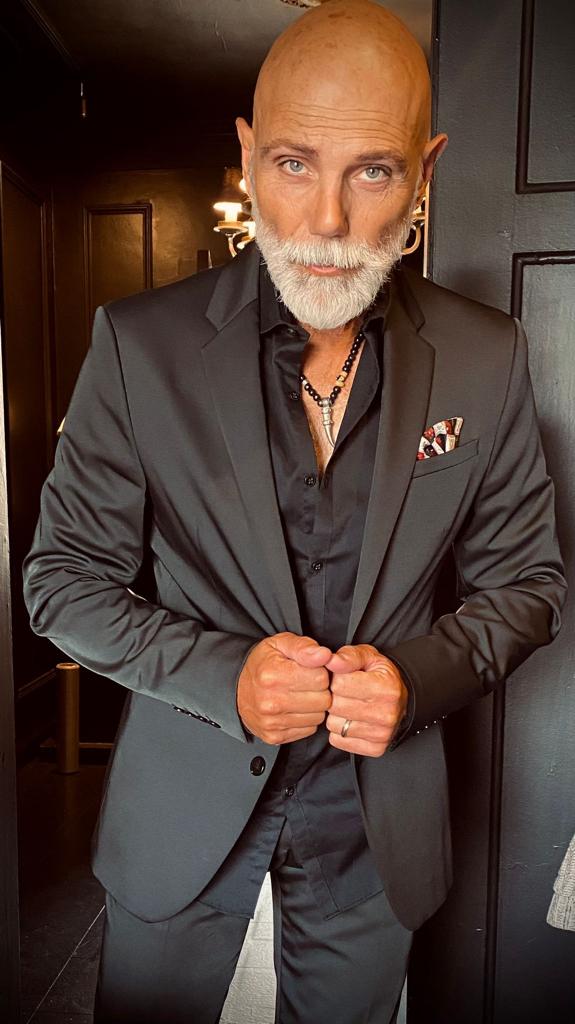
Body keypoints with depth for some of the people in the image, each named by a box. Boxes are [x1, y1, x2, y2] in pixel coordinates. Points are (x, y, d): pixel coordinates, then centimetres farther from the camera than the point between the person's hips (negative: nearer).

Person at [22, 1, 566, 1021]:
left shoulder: (486, 358, -9)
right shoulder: (141, 343, -14)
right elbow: (63, 578, -8)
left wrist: (418, 673, -19)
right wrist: (223, 676, -23)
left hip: (378, 805, 2)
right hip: (183, 796, 0)